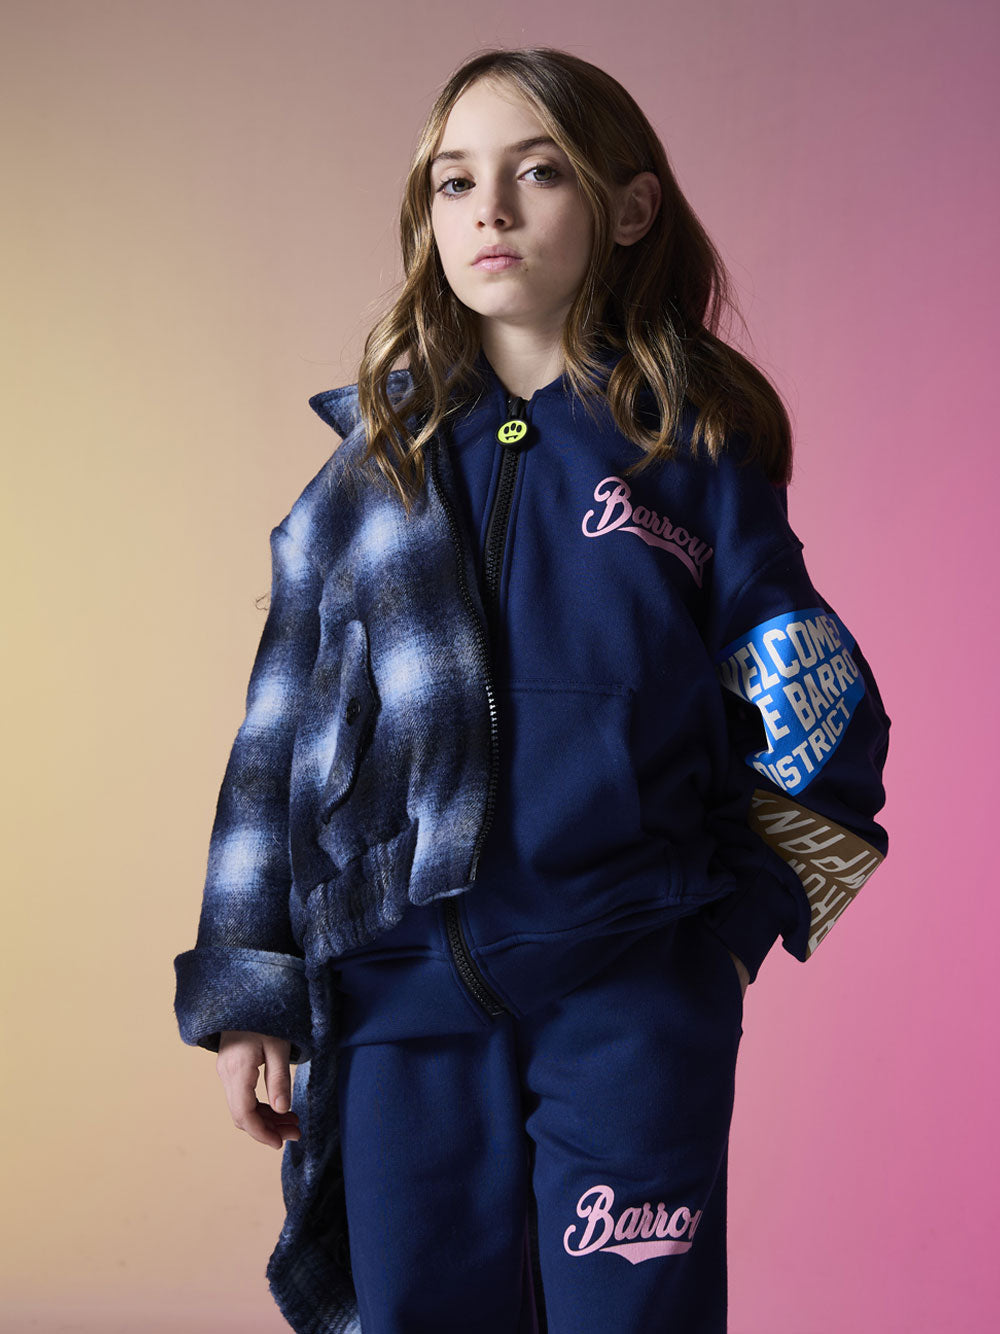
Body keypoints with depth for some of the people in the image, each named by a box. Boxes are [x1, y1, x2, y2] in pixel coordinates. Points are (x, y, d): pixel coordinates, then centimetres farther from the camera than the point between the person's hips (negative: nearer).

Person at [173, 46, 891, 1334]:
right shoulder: (378, 464, 7)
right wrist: (246, 995, 4)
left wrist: (730, 914, -2)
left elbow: (817, 716, 5)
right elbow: (282, 734, 7)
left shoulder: (694, 452, 2)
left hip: (637, 1000, -1)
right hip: (402, 988, 2)